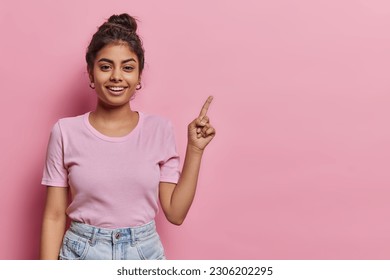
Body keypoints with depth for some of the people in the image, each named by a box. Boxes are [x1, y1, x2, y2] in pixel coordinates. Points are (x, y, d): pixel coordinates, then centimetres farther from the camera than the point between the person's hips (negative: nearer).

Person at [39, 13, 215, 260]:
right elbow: (55, 216, -3)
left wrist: (195, 149, -9)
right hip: (81, 255, -1)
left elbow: (175, 213, -4)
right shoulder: (66, 132, -7)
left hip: (145, 254, 1)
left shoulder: (160, 129, -4)